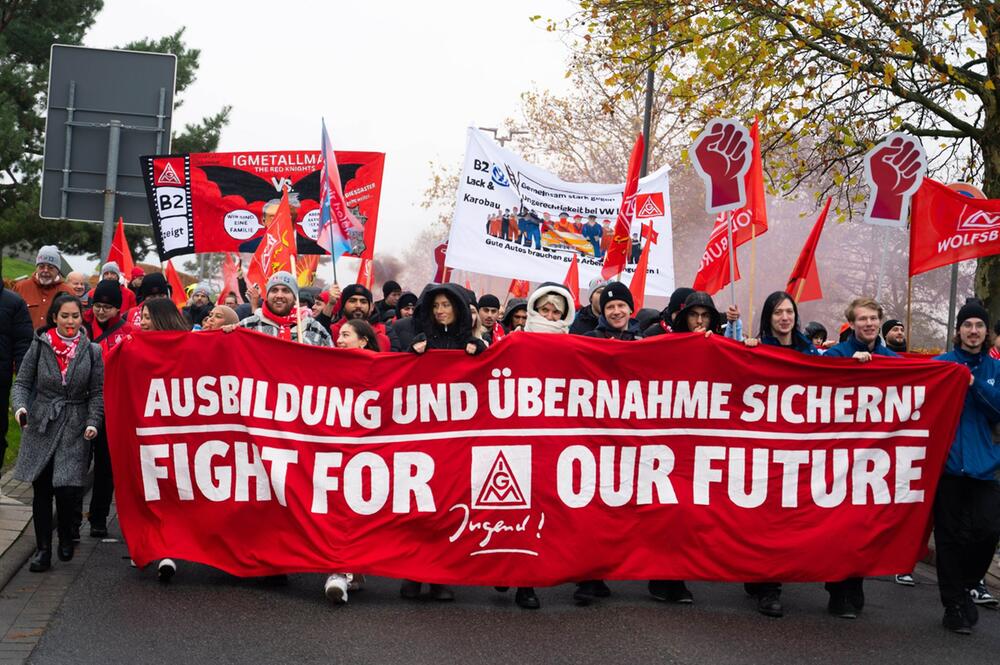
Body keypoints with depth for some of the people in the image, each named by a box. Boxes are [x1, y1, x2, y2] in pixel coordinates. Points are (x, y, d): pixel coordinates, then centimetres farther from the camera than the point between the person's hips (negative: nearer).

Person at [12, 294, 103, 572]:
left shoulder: (92, 351, 2)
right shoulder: (40, 345, 2)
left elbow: (97, 392, 5)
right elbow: (22, 382, 5)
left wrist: (93, 422, -8)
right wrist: (20, 406, -14)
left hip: (75, 430, -1)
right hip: (40, 426, 1)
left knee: (67, 489, -10)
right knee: (41, 490, 1)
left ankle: (66, 539, 18)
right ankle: (43, 550, 13)